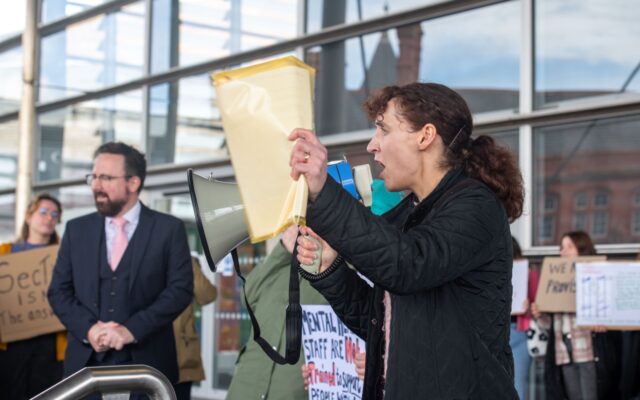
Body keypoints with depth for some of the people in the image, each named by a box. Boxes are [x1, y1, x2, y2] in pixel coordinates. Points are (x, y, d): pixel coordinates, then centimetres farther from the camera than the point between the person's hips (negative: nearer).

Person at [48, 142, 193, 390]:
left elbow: (180, 289, -5)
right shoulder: (77, 229, 11)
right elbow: (59, 291, 8)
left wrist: (131, 330, -15)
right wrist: (88, 328, -10)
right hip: (86, 362, 3)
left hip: (146, 363, -2)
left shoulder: (169, 228, 1)